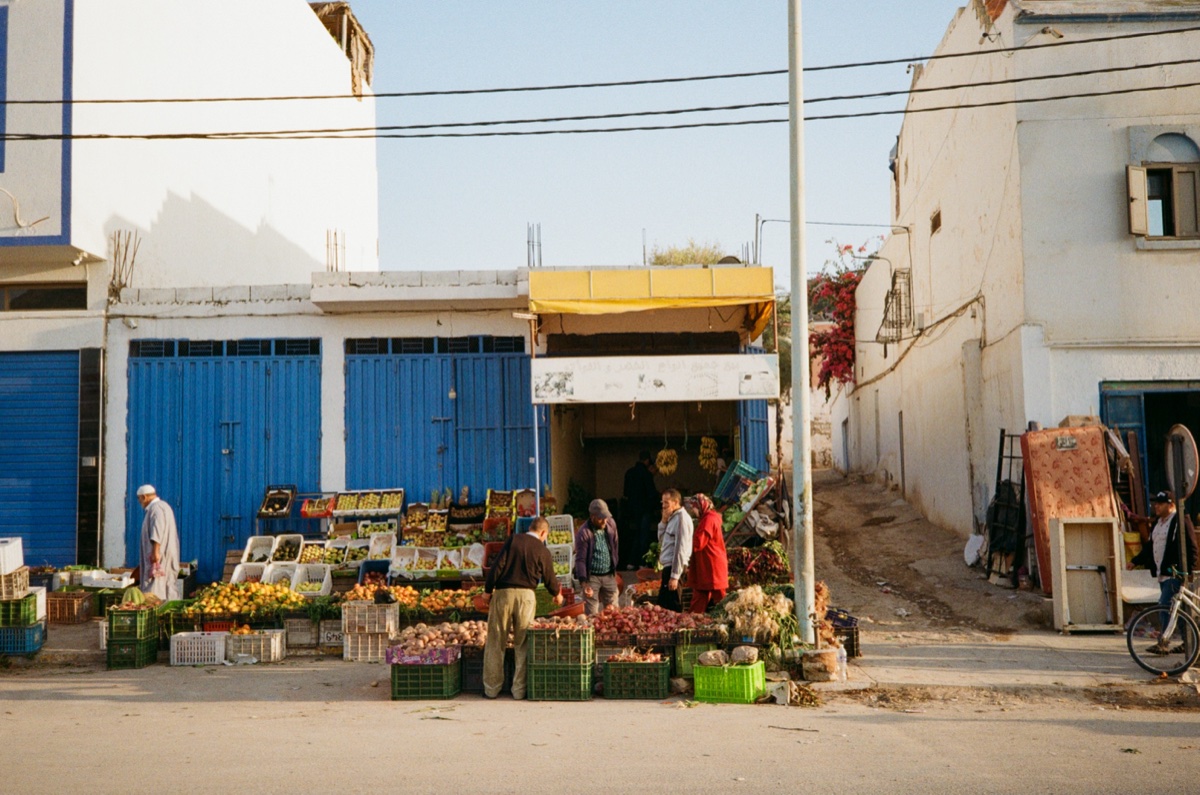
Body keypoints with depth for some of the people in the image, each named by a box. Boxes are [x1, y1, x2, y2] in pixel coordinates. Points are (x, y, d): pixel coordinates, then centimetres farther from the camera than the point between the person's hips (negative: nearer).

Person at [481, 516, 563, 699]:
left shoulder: (513, 540, 4)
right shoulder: (542, 550, 4)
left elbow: (498, 566, -2)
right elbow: (549, 577, 13)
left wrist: (488, 590, 5)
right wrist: (557, 594, 33)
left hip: (503, 593, 1)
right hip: (526, 595, -1)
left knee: (496, 642, 8)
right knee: (523, 644, 8)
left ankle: (491, 688, 13)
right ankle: (519, 689, 10)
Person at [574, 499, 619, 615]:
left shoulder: (611, 524, 0)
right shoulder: (583, 533, -17)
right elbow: (580, 559, -17)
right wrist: (584, 582, -25)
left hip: (609, 576, 5)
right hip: (592, 577, -5)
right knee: (592, 615, -3)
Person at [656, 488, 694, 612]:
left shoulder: (681, 518, -13)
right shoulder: (672, 518, 16)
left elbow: (680, 548, -18)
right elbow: (661, 540, 23)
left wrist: (674, 576, -21)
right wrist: (663, 522, 7)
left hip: (674, 568, -10)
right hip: (668, 567, 10)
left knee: (671, 607, -8)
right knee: (662, 604, 13)